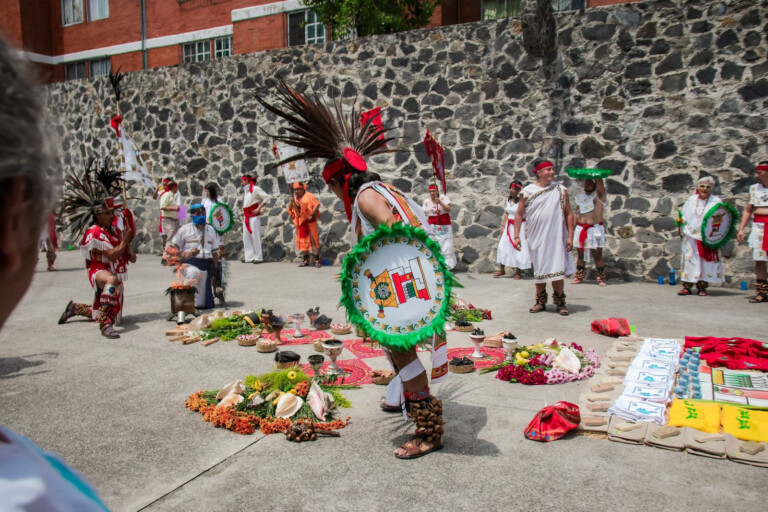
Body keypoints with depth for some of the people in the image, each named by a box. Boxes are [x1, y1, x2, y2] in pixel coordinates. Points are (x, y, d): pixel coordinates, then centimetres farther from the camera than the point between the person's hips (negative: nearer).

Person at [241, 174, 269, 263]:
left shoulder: (255, 188, -8)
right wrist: (244, 211, 14)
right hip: (246, 216, 9)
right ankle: (249, 257, 9)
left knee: (255, 235, -7)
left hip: (254, 215, -8)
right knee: (246, 236, 5)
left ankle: (258, 257, -1)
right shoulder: (245, 190, 17)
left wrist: (259, 208, -16)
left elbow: (266, 197, -14)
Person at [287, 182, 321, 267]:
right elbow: (289, 210, 16)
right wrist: (291, 203, -3)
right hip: (300, 222, 6)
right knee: (302, 241, 8)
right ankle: (305, 260, 16)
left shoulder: (309, 196, -2)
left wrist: (312, 215, -17)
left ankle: (317, 259, -4)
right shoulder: (294, 198, 17)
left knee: (313, 240, -8)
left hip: (309, 222, -6)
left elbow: (317, 205, -11)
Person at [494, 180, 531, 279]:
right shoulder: (507, 200, 7)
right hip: (509, 226, 6)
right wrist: (503, 226, 10)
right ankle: (501, 269, 13)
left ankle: (518, 271, 11)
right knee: (503, 246, 3)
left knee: (519, 249, -1)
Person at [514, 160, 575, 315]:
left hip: (555, 237, -1)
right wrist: (517, 236, -2)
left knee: (557, 270, -4)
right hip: (536, 237, 1)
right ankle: (540, 301, 21)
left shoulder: (560, 190, 3)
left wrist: (570, 236, -2)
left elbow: (569, 214, 4)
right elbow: (519, 214, 4)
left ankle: (560, 302, 9)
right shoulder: (528, 191, 2)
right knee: (539, 270, 9)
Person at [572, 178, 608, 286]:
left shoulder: (599, 194, -1)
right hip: (581, 229, 4)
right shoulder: (580, 197, 11)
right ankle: (579, 277, 17)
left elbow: (599, 181, -18)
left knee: (597, 255, -3)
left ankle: (601, 279, 4)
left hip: (595, 229, -4)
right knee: (580, 254, 9)